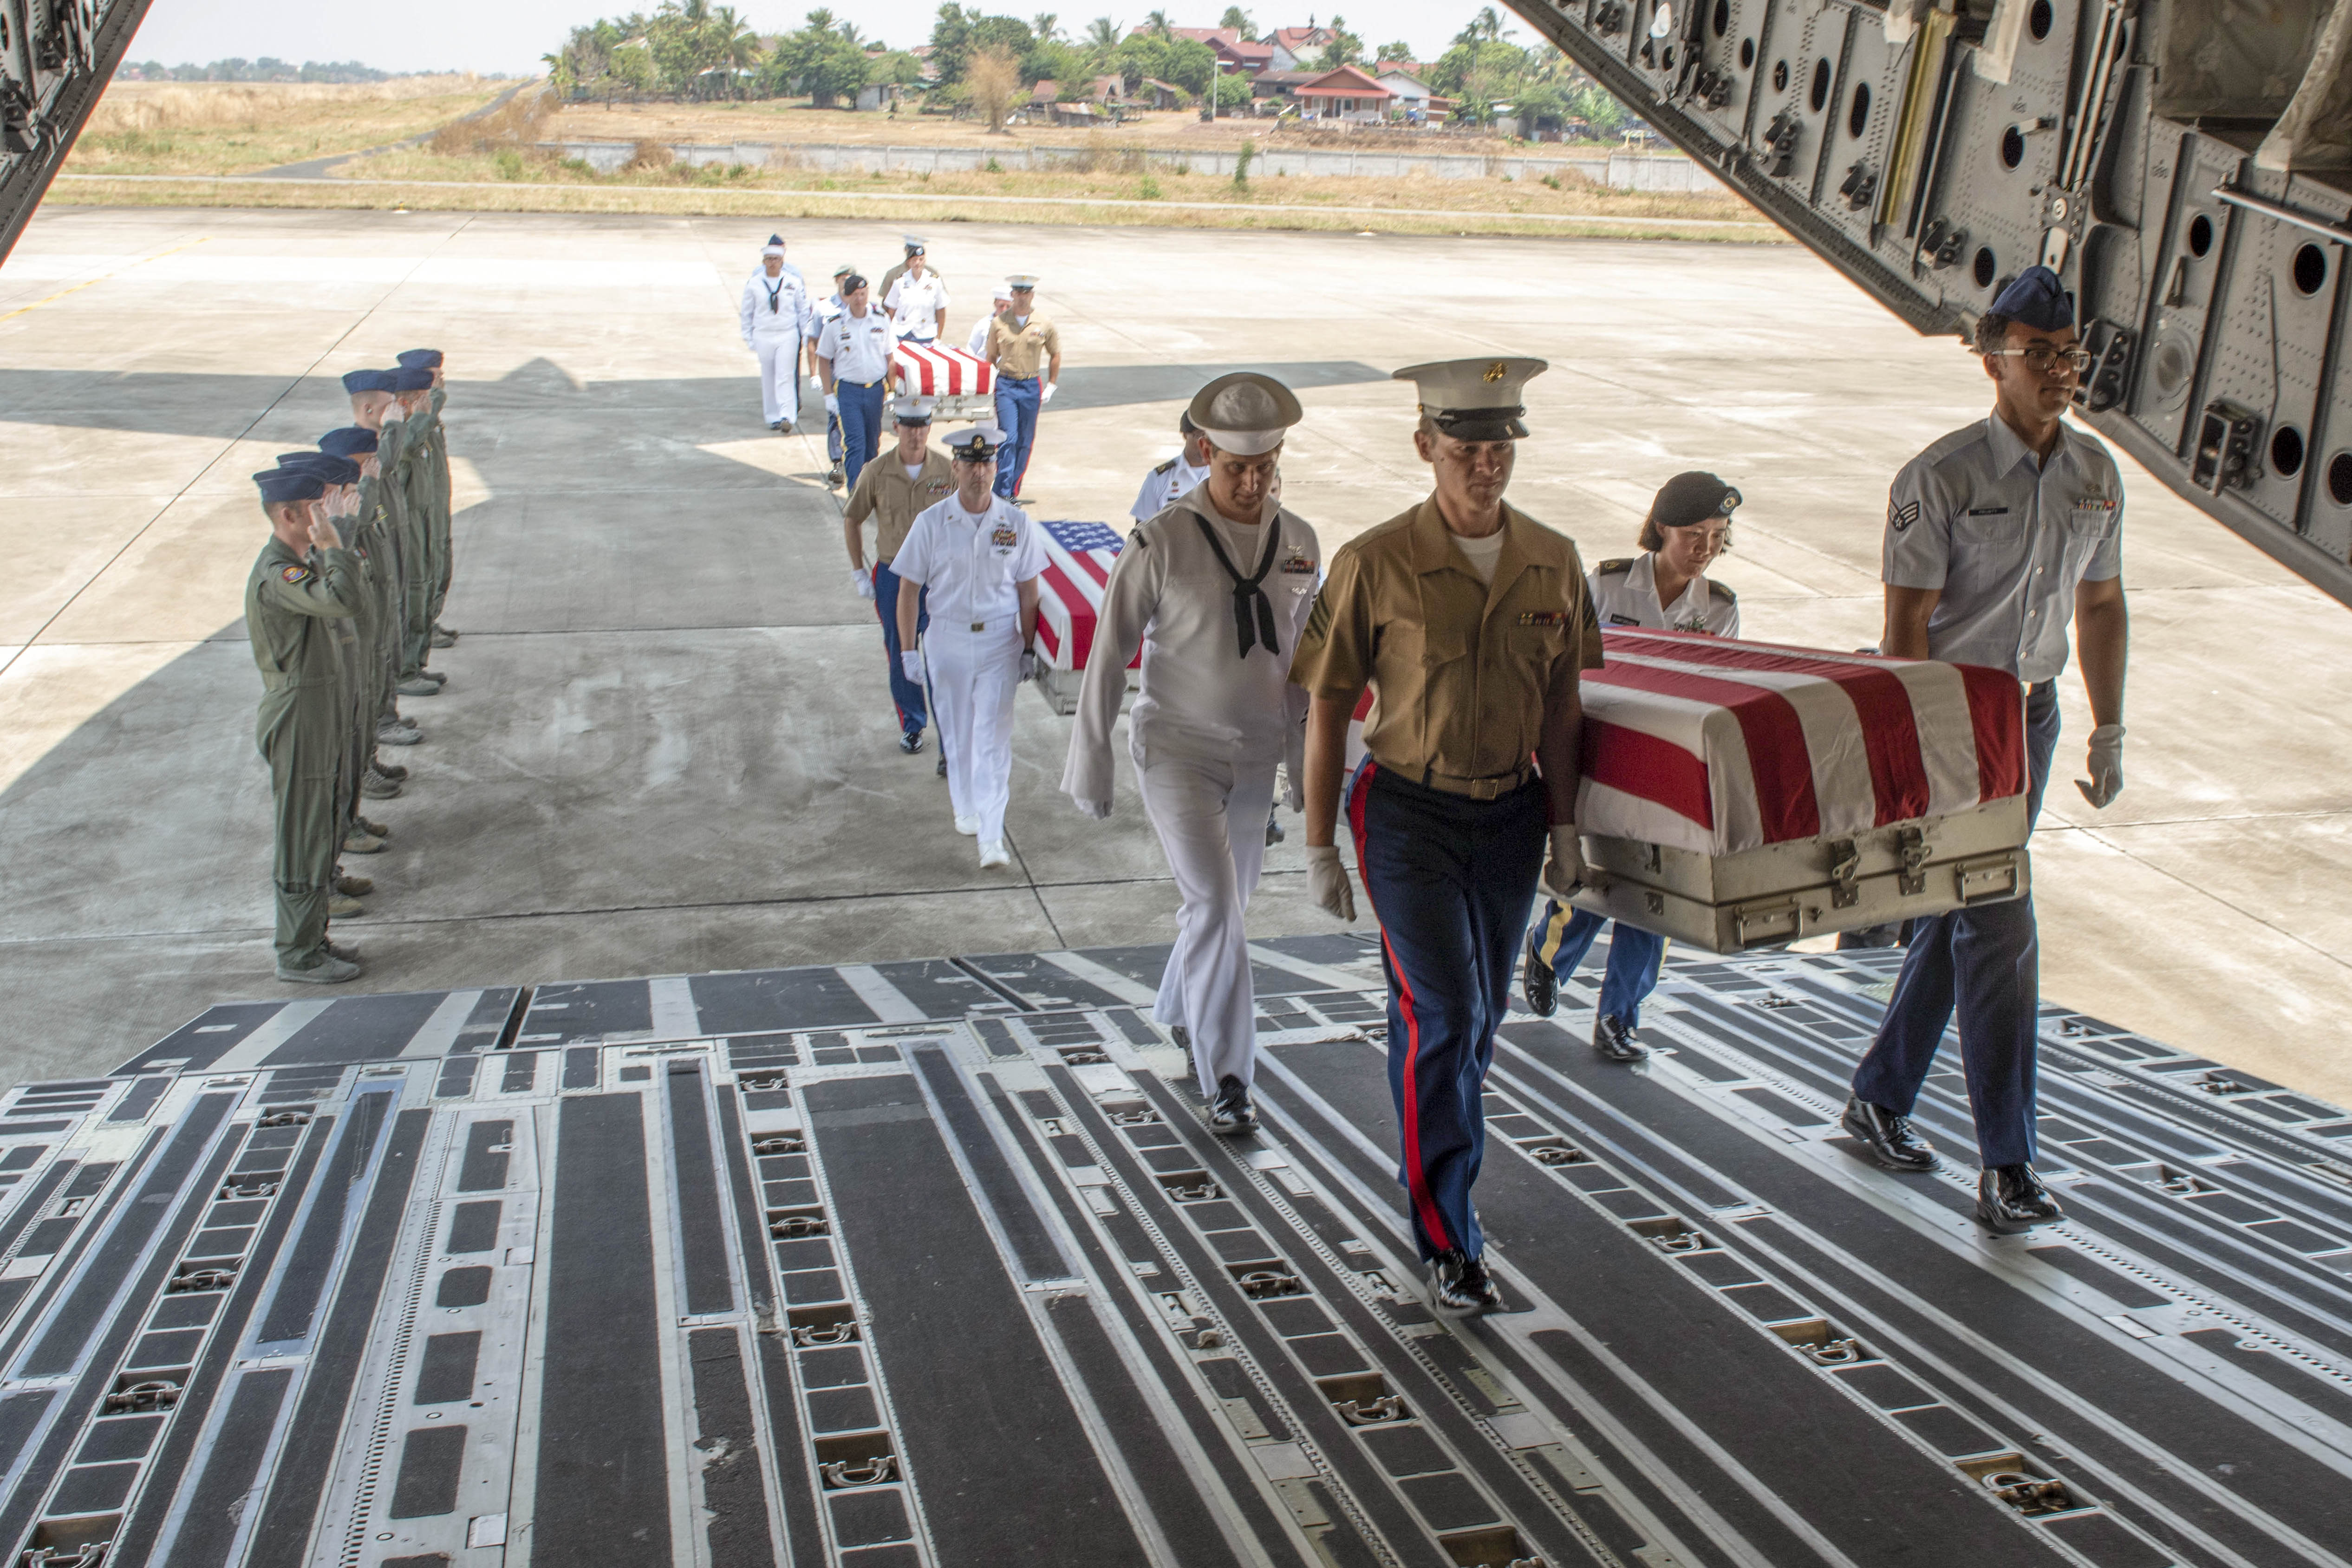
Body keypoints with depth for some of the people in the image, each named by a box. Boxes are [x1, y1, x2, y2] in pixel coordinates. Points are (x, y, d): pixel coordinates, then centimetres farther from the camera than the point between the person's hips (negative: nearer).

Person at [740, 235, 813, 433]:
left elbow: (804, 310, 8)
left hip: (788, 335, -1)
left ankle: (787, 416, -14)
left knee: (786, 375, -10)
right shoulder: (754, 283, 1)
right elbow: (746, 313, 8)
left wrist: (807, 335, 5)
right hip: (763, 334, 1)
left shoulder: (794, 281, 0)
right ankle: (772, 416, 16)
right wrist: (748, 338, 7)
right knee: (768, 377, 6)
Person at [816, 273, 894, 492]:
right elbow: (824, 360, 4)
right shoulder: (834, 325, -2)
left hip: (876, 389, 3)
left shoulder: (881, 321, 4)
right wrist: (829, 394, -1)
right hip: (848, 390, -3)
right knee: (854, 443, -12)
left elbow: (889, 358, 11)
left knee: (873, 444, 10)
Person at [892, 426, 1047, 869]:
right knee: (957, 732, 14)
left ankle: (992, 836, -5)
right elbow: (909, 589, -2)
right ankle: (965, 807, 37)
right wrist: (908, 650, -4)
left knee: (993, 736, -5)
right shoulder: (931, 522, -6)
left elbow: (1028, 592, 3)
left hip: (1000, 642, -1)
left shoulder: (1016, 523, -4)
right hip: (947, 641, 1)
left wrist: (1029, 650, 4)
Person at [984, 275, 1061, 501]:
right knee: (1008, 438, -11)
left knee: (1025, 442, 6)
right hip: (1006, 384, -2)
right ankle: (1003, 492, -11)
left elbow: (1055, 355, 13)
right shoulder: (998, 324, 1)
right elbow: (991, 357, 10)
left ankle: (1013, 492, 17)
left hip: (1031, 387, 2)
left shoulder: (1044, 325, 1)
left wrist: (1051, 386, 9)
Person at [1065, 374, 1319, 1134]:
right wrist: (1090, 764, -6)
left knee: (1228, 900, 16)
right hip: (1177, 748, -5)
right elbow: (1109, 656, -8)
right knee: (1214, 901, -13)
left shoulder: (1299, 543, 1)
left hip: (1255, 753, 5)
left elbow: (1303, 660, 11)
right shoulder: (1160, 543, -14)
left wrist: (1308, 763, 13)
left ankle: (1180, 1010, 44)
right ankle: (1225, 1078, -3)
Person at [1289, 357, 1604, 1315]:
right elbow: (1328, 709, -7)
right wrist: (1320, 845, -6)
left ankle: (1432, 1168, 39)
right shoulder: (1376, 564, -12)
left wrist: (1563, 827, 7)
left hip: (1510, 815, 5)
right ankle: (1448, 1242, 0)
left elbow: (1561, 707, 8)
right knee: (1439, 1012, -10)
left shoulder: (1553, 563, 0)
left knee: (1482, 1012, 15)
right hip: (1408, 813, -4)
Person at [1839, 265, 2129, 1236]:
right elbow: (1905, 626, -15)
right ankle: (2005, 1163, -2)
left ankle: (1879, 1099, 28)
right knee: (1999, 929, -9)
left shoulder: (2097, 474, 7)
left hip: (2033, 712, 7)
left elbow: (2101, 606, 16)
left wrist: (2108, 730, 14)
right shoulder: (1942, 478, -13)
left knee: (1956, 919, 13)